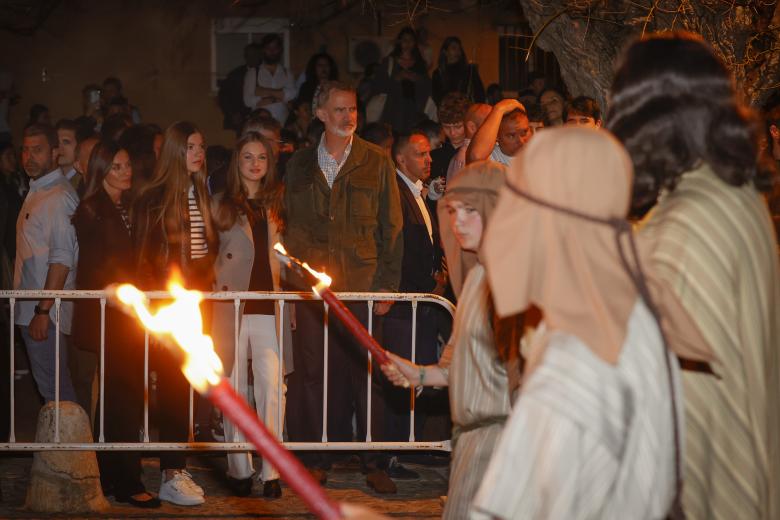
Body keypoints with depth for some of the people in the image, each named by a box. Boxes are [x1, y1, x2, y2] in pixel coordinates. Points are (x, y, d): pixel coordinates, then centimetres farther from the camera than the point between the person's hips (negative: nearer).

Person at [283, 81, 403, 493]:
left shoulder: (376, 162, 5)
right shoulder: (300, 165, 12)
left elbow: (392, 227, 4)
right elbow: (291, 224, 15)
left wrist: (387, 284, -2)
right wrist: (293, 271, 5)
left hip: (362, 286, -2)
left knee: (367, 373, -1)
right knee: (314, 372, 1)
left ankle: (374, 460, 7)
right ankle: (317, 458, 10)